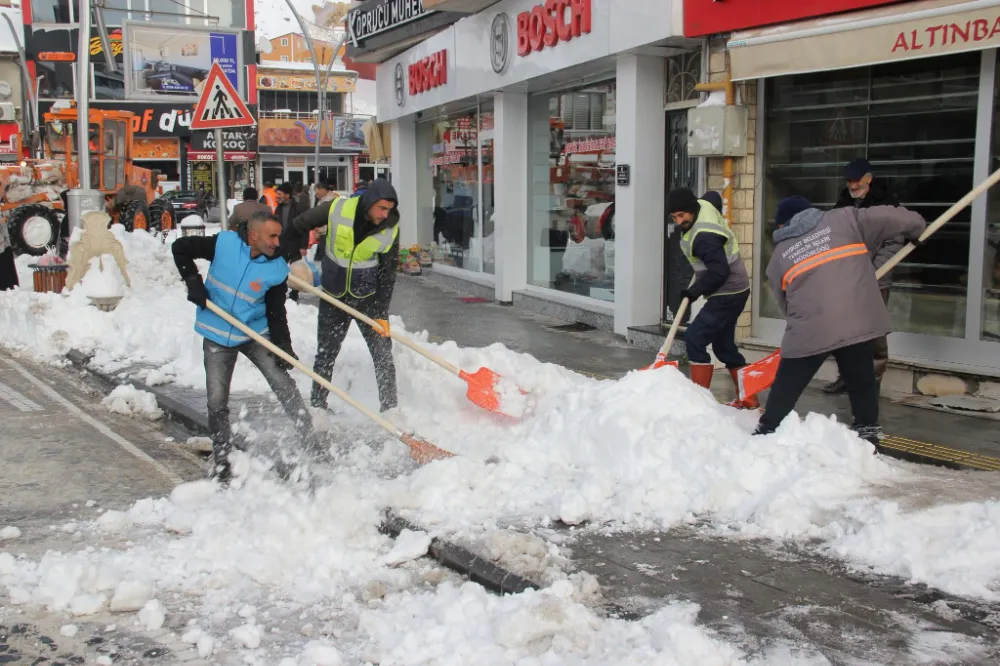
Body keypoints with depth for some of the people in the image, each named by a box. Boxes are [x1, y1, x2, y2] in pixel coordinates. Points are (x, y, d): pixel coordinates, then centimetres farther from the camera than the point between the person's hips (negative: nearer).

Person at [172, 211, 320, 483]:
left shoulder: (278, 269, -12)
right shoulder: (224, 244, -14)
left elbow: (276, 312, -7)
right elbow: (180, 247, -4)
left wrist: (283, 345, -19)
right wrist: (194, 283, -13)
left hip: (256, 335, 0)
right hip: (217, 338, 0)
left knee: (285, 387, -7)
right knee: (217, 402, 3)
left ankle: (313, 448, 2)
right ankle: (222, 462, 20)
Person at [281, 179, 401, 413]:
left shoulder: (391, 229, -16)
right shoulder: (337, 209, -19)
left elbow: (387, 275, -13)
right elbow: (297, 227, -5)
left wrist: (382, 314, -16)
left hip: (367, 296, 0)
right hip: (334, 294, 0)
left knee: (383, 354, -4)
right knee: (325, 354, 11)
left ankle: (390, 411, 6)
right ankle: (317, 407, 28)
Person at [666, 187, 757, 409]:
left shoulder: (704, 236, -30)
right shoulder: (703, 206, 0)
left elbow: (719, 272, -31)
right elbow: (713, 196, 24)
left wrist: (694, 292, -15)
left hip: (729, 293, -11)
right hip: (729, 291, 11)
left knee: (695, 338, -15)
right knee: (723, 344, 16)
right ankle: (748, 399, 23)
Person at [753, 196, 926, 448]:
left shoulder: (779, 255, 16)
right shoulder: (844, 219, 11)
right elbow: (889, 217, 9)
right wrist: (917, 227, 29)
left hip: (809, 330, 0)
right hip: (857, 322, 1)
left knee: (785, 389, 12)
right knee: (861, 382, 18)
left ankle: (767, 434, 17)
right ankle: (868, 435, 23)